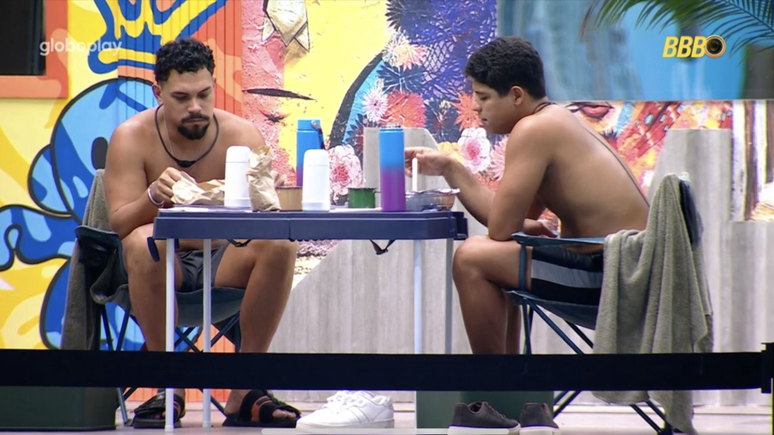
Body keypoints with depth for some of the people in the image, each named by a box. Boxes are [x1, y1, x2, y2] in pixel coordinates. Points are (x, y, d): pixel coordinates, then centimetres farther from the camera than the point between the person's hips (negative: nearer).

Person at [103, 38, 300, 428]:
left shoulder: (241, 135, -4)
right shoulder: (132, 137, -7)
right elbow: (120, 223, -16)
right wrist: (154, 197, -38)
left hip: (224, 262, 2)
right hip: (165, 265, -2)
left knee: (280, 244, -27)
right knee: (144, 242, -35)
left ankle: (245, 389, -19)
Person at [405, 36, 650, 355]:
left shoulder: (532, 130, -15)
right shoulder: (558, 122, 16)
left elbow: (501, 228, -15)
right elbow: (508, 217, 18)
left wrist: (536, 229, 5)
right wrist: (450, 169, 15)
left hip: (609, 274, -11)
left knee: (472, 259, -12)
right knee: (498, 260, 29)